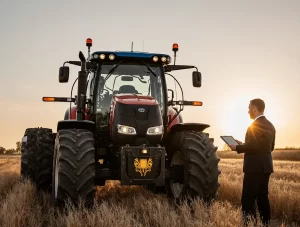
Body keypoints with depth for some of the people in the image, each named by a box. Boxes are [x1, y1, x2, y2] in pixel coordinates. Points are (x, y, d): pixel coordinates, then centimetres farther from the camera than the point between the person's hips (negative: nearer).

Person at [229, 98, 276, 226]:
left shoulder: (255, 126, -15)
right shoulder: (270, 125, 13)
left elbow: (252, 147, -22)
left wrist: (237, 148, -6)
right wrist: (243, 145, 18)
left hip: (255, 167, -9)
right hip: (265, 167, 9)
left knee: (248, 200, -6)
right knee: (262, 198, 14)